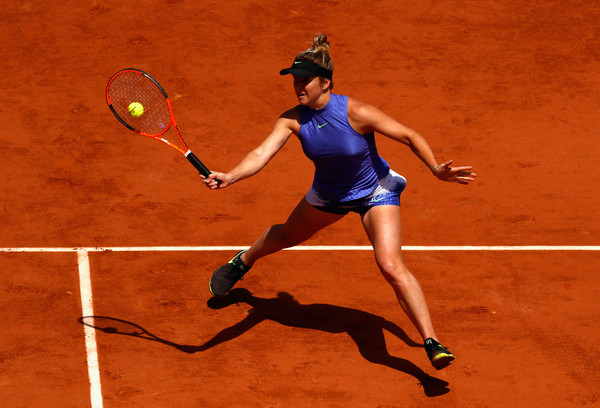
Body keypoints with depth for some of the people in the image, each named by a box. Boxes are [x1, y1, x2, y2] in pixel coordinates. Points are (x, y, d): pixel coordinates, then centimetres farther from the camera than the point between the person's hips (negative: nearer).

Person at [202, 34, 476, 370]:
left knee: (391, 266, -23)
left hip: (375, 191, -5)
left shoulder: (356, 113, -33)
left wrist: (437, 169, -36)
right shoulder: (292, 120, -22)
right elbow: (262, 154, -33)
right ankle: (243, 263, 63)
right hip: (328, 195, 5)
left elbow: (409, 136, -24)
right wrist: (229, 177, -51)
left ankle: (432, 344, -20)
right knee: (287, 236, 28)